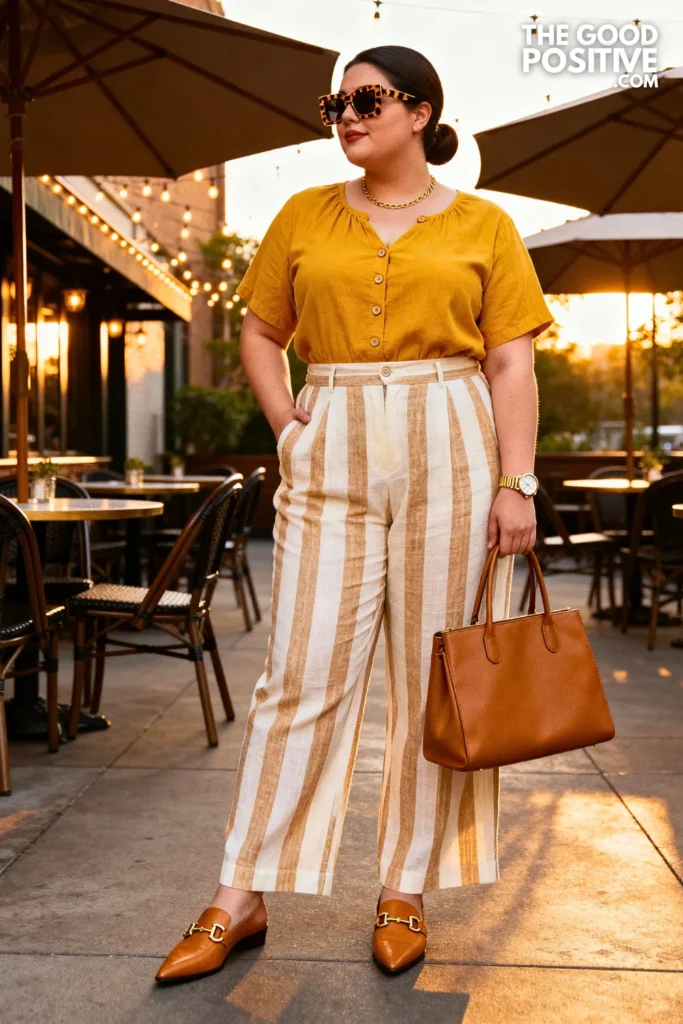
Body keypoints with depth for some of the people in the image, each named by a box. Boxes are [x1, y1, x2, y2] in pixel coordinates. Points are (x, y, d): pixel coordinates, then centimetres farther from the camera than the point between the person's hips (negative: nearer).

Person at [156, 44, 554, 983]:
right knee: (302, 674, -1)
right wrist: (286, 424, 3)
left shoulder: (483, 226, 7)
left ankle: (405, 893, 18)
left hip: (448, 454, -1)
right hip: (332, 460, 1)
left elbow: (512, 362, 2)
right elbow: (260, 331, 18)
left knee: (430, 677, 4)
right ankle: (240, 900, 10)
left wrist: (516, 483, -7)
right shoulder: (306, 217, 13)